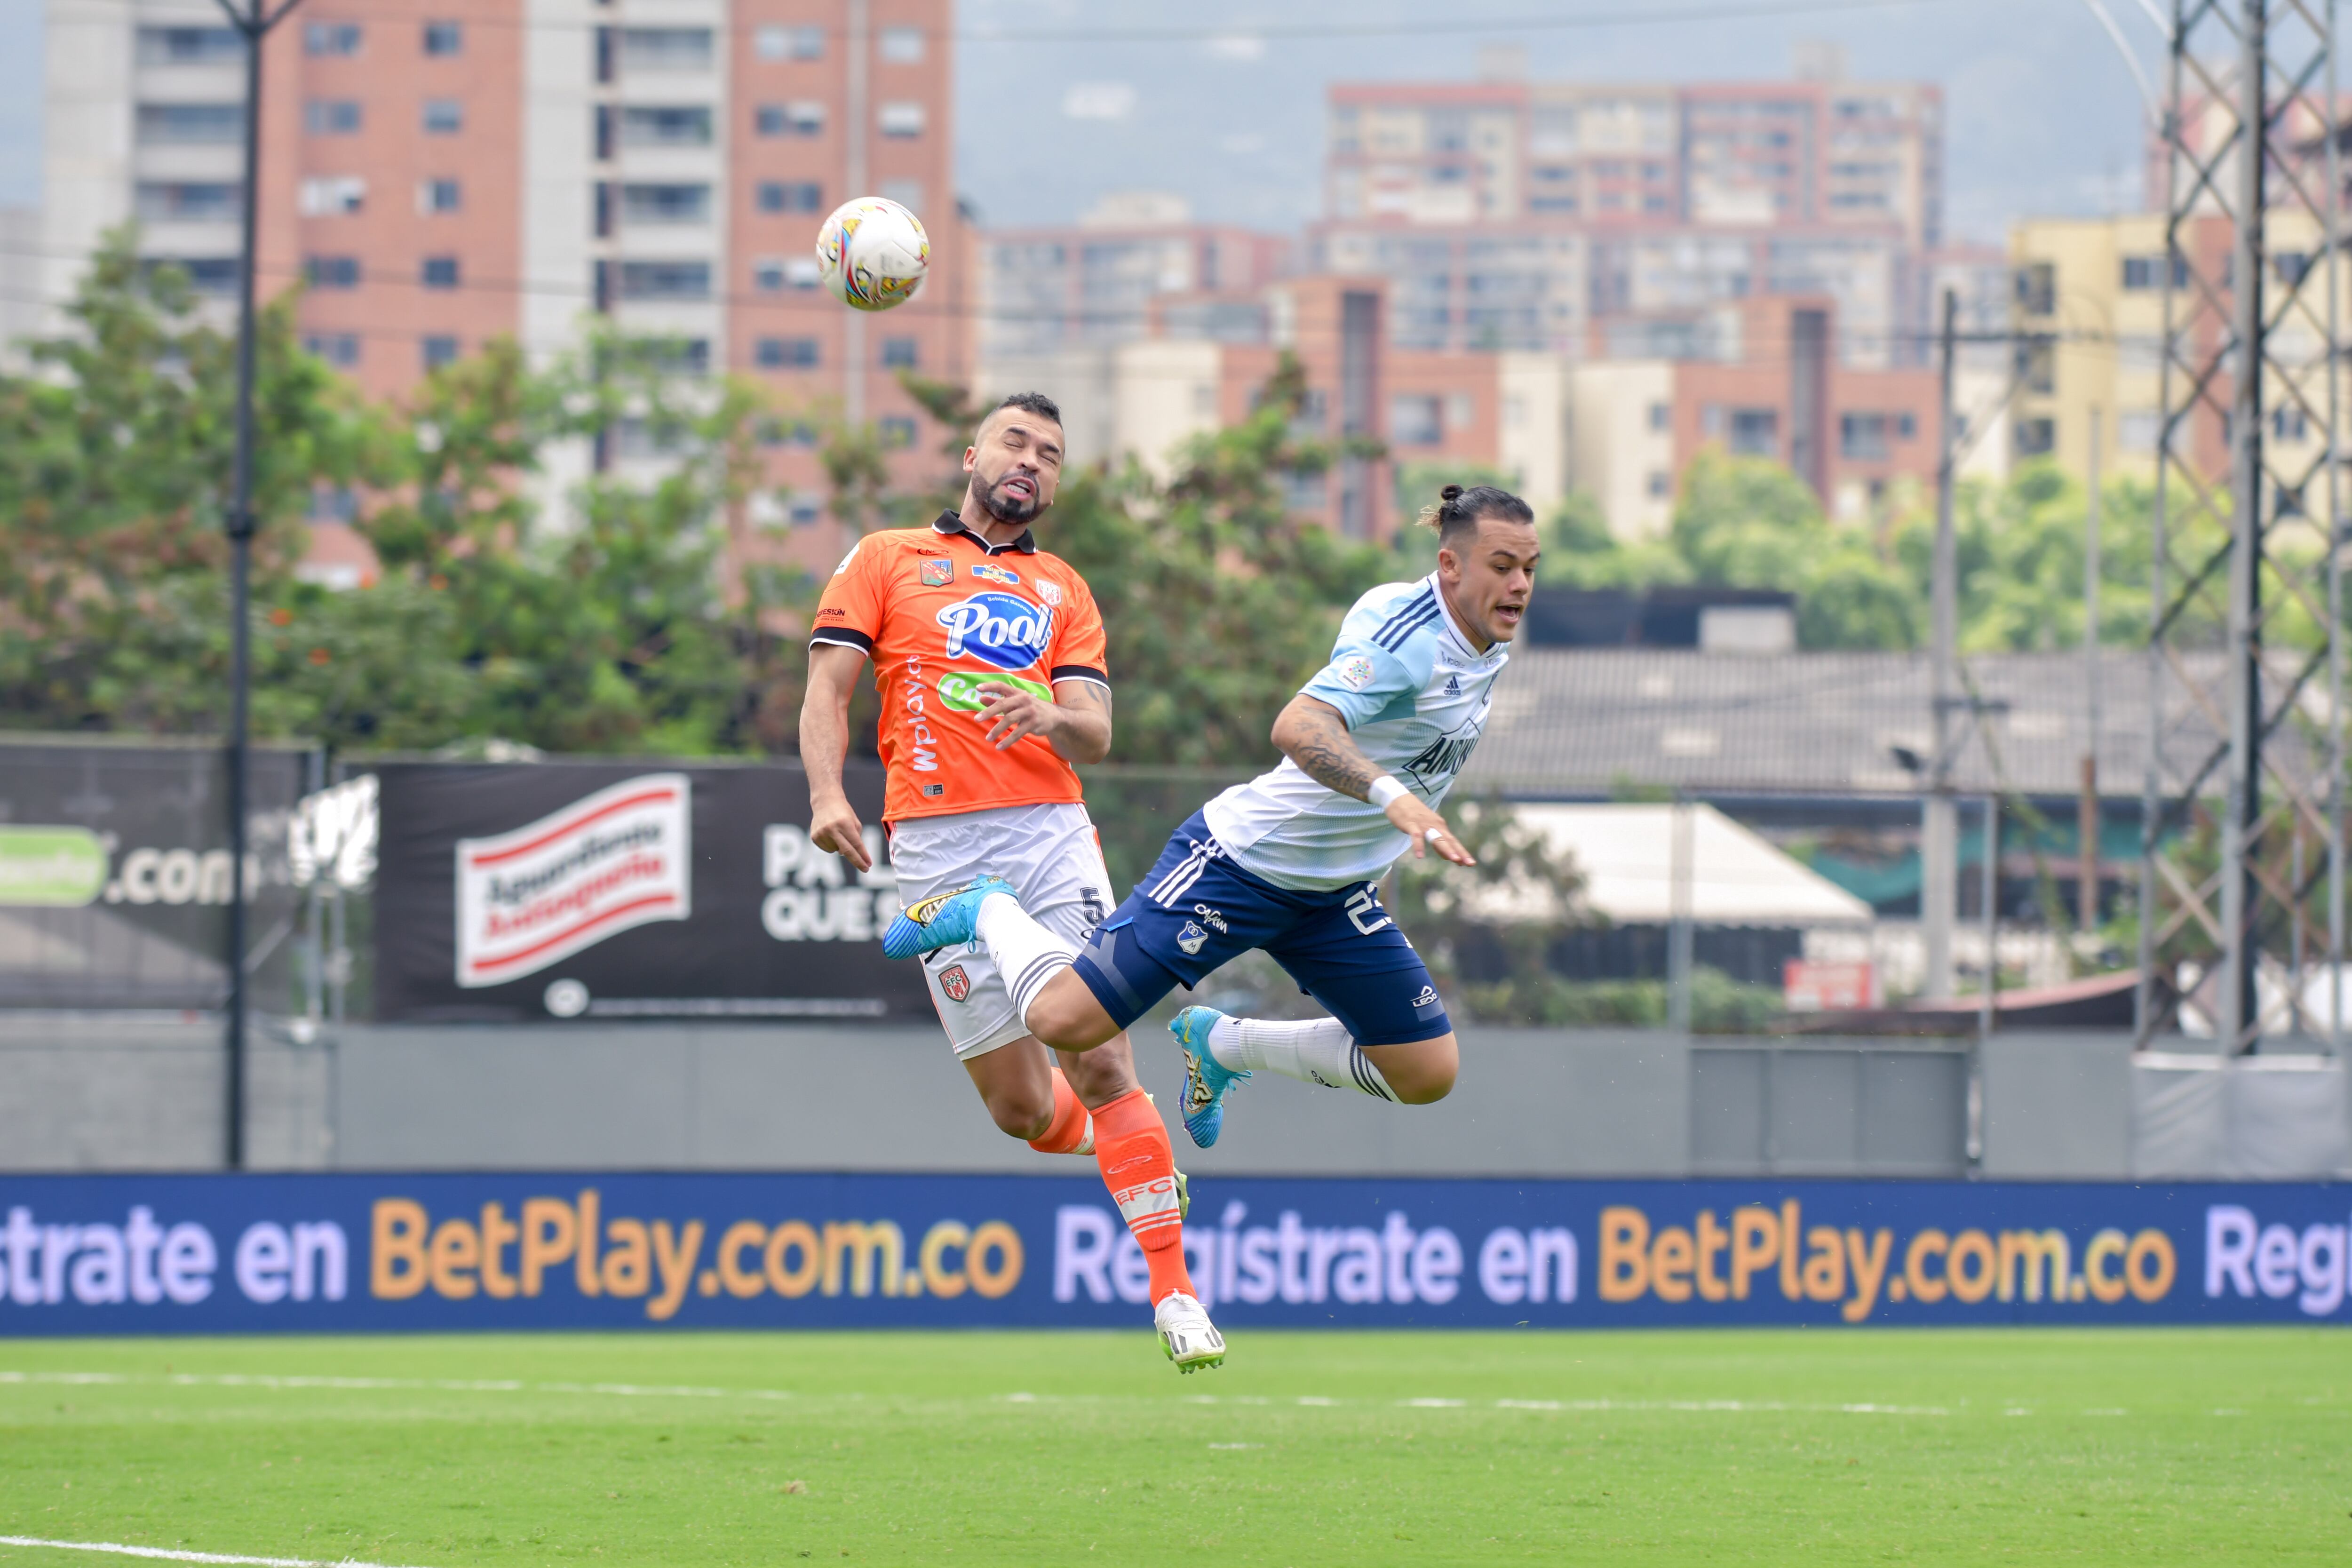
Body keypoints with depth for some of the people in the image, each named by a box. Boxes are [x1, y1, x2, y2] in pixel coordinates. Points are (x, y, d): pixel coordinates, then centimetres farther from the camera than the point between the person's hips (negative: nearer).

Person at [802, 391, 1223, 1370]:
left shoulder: (1063, 591, 20)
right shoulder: (887, 560, 15)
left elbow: (1096, 737, 8)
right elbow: (829, 688, 6)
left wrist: (1053, 718, -15)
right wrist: (827, 794, -11)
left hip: (1049, 833, 1)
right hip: (936, 848, -1)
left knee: (1102, 1065, -12)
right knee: (1022, 1109, -3)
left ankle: (1174, 1294, -7)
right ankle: (1101, 1141, 31)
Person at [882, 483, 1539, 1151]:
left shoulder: (1488, 647, 2)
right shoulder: (1404, 627, -25)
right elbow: (1299, 727, -41)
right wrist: (1391, 796, -54)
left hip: (1334, 893, 8)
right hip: (1244, 861, -8)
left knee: (1428, 1075, 2)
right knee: (1064, 1018, -13)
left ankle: (1221, 1044, 21)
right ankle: (990, 913, 21)